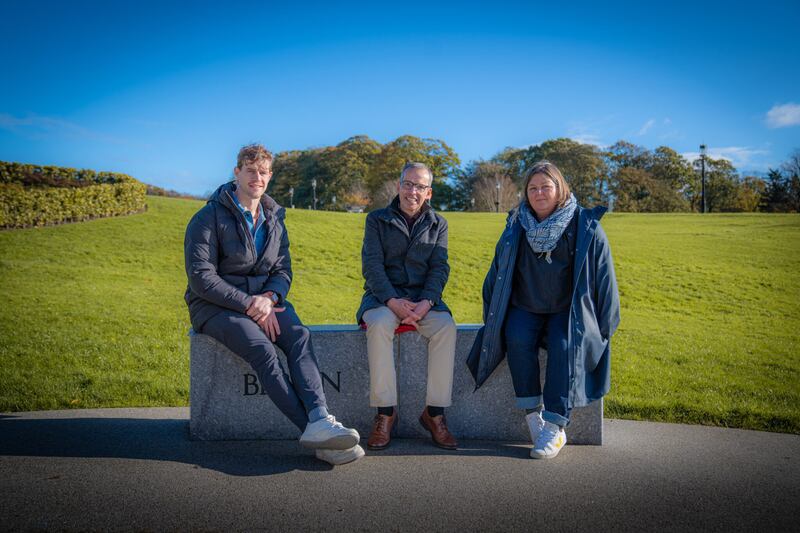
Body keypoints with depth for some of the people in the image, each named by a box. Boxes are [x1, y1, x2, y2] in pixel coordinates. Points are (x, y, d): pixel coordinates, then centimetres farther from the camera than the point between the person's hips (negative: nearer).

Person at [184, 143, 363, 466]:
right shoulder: (209, 218, -6)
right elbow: (201, 279, -13)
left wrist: (269, 298, -13)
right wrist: (249, 305, -19)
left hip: (263, 300, 5)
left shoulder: (274, 220, 12)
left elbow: (283, 270, 10)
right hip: (216, 306, -4)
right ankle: (316, 431, -36)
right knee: (263, 350, -32)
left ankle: (319, 419, -44)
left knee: (299, 336, -28)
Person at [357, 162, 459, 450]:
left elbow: (440, 268, 3)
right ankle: (385, 412, -25)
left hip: (423, 298, 2)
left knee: (446, 326, -29)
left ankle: (434, 412, -20)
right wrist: (393, 301, -20)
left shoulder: (438, 224, 12)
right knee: (379, 324, -35)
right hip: (383, 296, -1)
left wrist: (426, 302, -17)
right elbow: (372, 266, -4)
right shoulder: (377, 220, 6)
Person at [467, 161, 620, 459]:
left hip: (569, 311, -2)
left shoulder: (585, 226, -3)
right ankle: (532, 413, -20)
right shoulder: (517, 227, 4)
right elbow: (498, 273, 11)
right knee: (517, 339, -29)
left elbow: (603, 277, 0)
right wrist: (492, 317, 9)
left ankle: (555, 427, -29)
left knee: (565, 345, -31)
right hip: (526, 310, 2)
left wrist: (602, 327, -3)